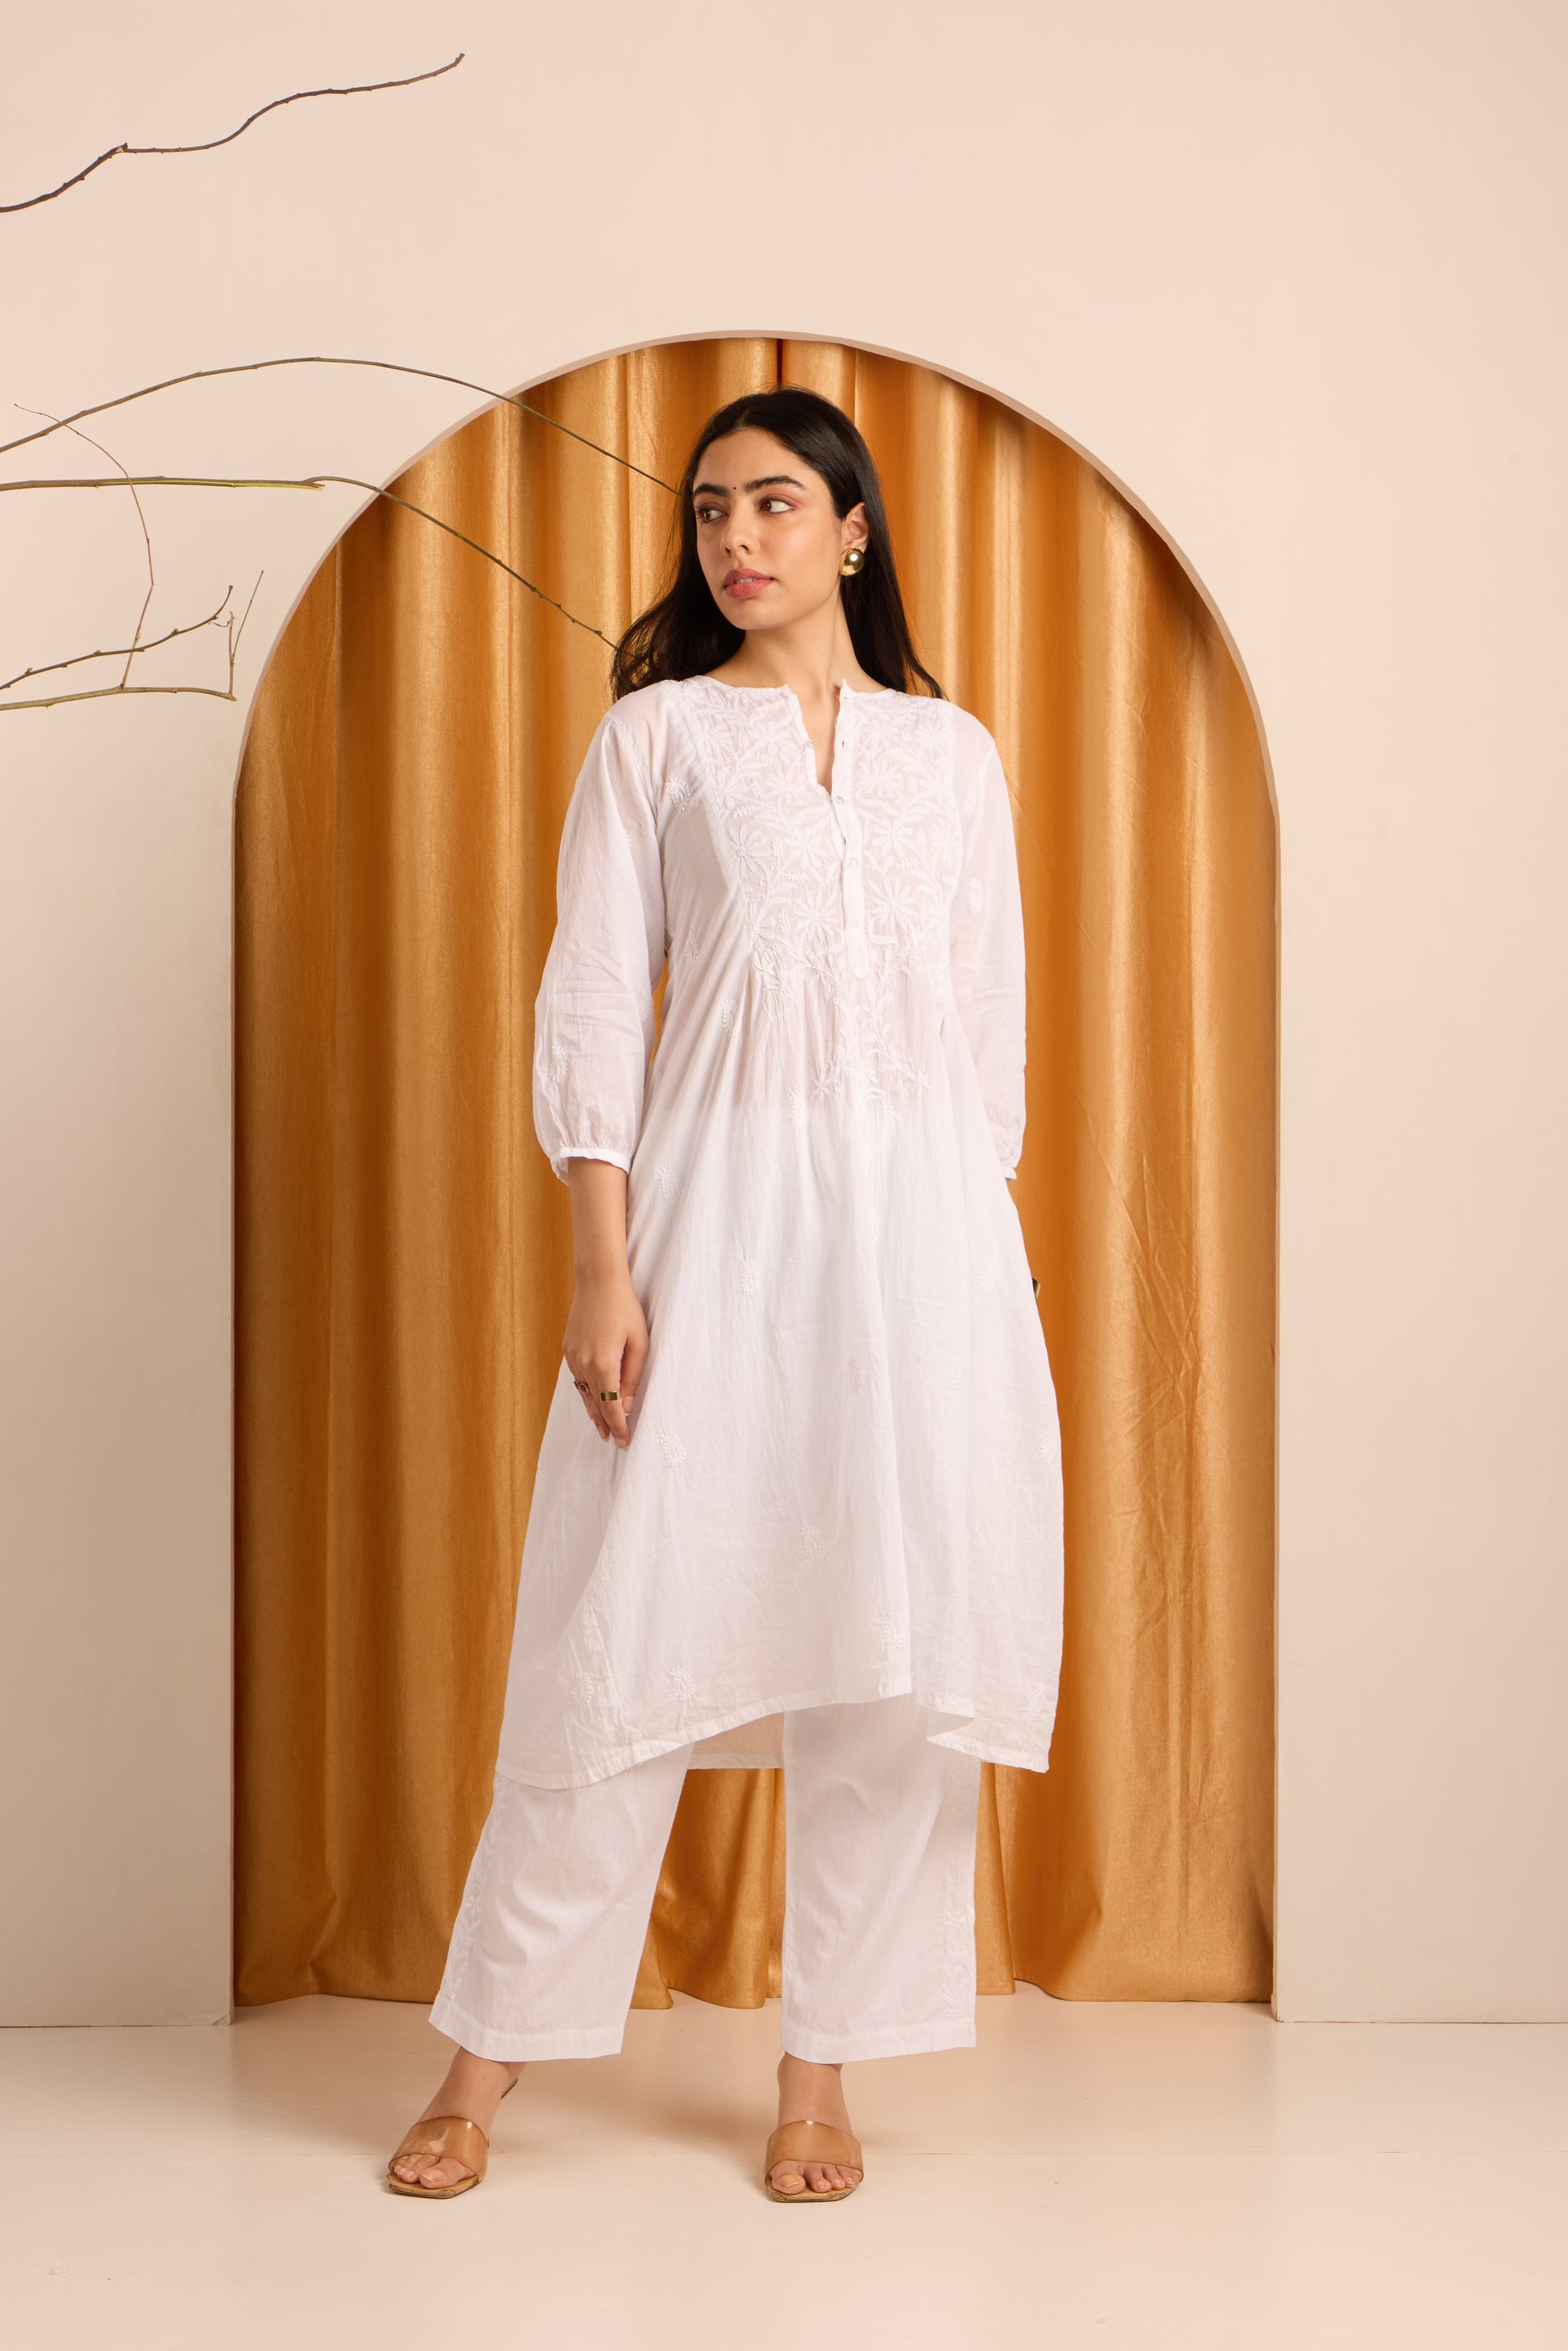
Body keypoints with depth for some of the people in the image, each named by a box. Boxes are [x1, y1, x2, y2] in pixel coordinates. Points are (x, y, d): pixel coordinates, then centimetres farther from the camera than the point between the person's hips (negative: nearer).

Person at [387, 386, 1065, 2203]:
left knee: (890, 1637, 2)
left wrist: (986, 1242, 7)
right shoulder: (655, 733, 7)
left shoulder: (953, 752, 13)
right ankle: (491, 2056, 12)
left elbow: (992, 1024, 14)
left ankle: (822, 2071, 14)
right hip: (716, 1196, -2)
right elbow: (589, 1004, 0)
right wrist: (603, 1266, -9)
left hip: (921, 1208, 2)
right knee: (633, 1616, -1)